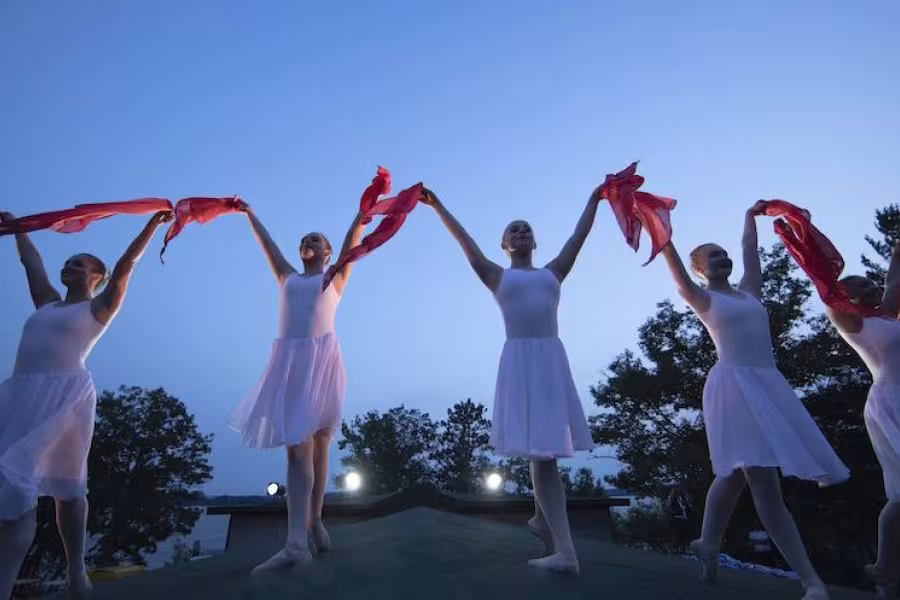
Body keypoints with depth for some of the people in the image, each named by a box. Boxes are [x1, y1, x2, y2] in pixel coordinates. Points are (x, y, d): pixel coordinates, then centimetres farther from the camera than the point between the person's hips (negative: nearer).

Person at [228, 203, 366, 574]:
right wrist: (247, 212, 39)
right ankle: (297, 543, -11)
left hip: (322, 359, -2)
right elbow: (266, 242, 31)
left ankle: (313, 523, 9)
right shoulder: (288, 278, 25)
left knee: (315, 445, 0)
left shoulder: (335, 279, 18)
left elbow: (352, 240, 13)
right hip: (289, 361, 2)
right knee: (298, 446, -6)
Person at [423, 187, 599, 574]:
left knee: (547, 448, 5)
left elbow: (580, 235, 18)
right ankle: (565, 550, -6)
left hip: (553, 358, 3)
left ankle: (542, 519, 30)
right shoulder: (497, 277, 12)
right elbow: (464, 241, 10)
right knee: (541, 453, -5)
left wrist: (595, 197, 20)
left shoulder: (552, 272, 19)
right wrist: (438, 206, 9)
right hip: (520, 359, -2)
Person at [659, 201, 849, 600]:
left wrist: (750, 217, 39)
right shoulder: (702, 298, 2)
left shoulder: (748, 291, 20)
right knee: (763, 479, -10)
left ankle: (708, 546, 27)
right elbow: (678, 271, -11)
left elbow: (750, 250, 28)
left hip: (768, 383, 8)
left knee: (736, 474, 12)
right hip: (735, 385, -7)